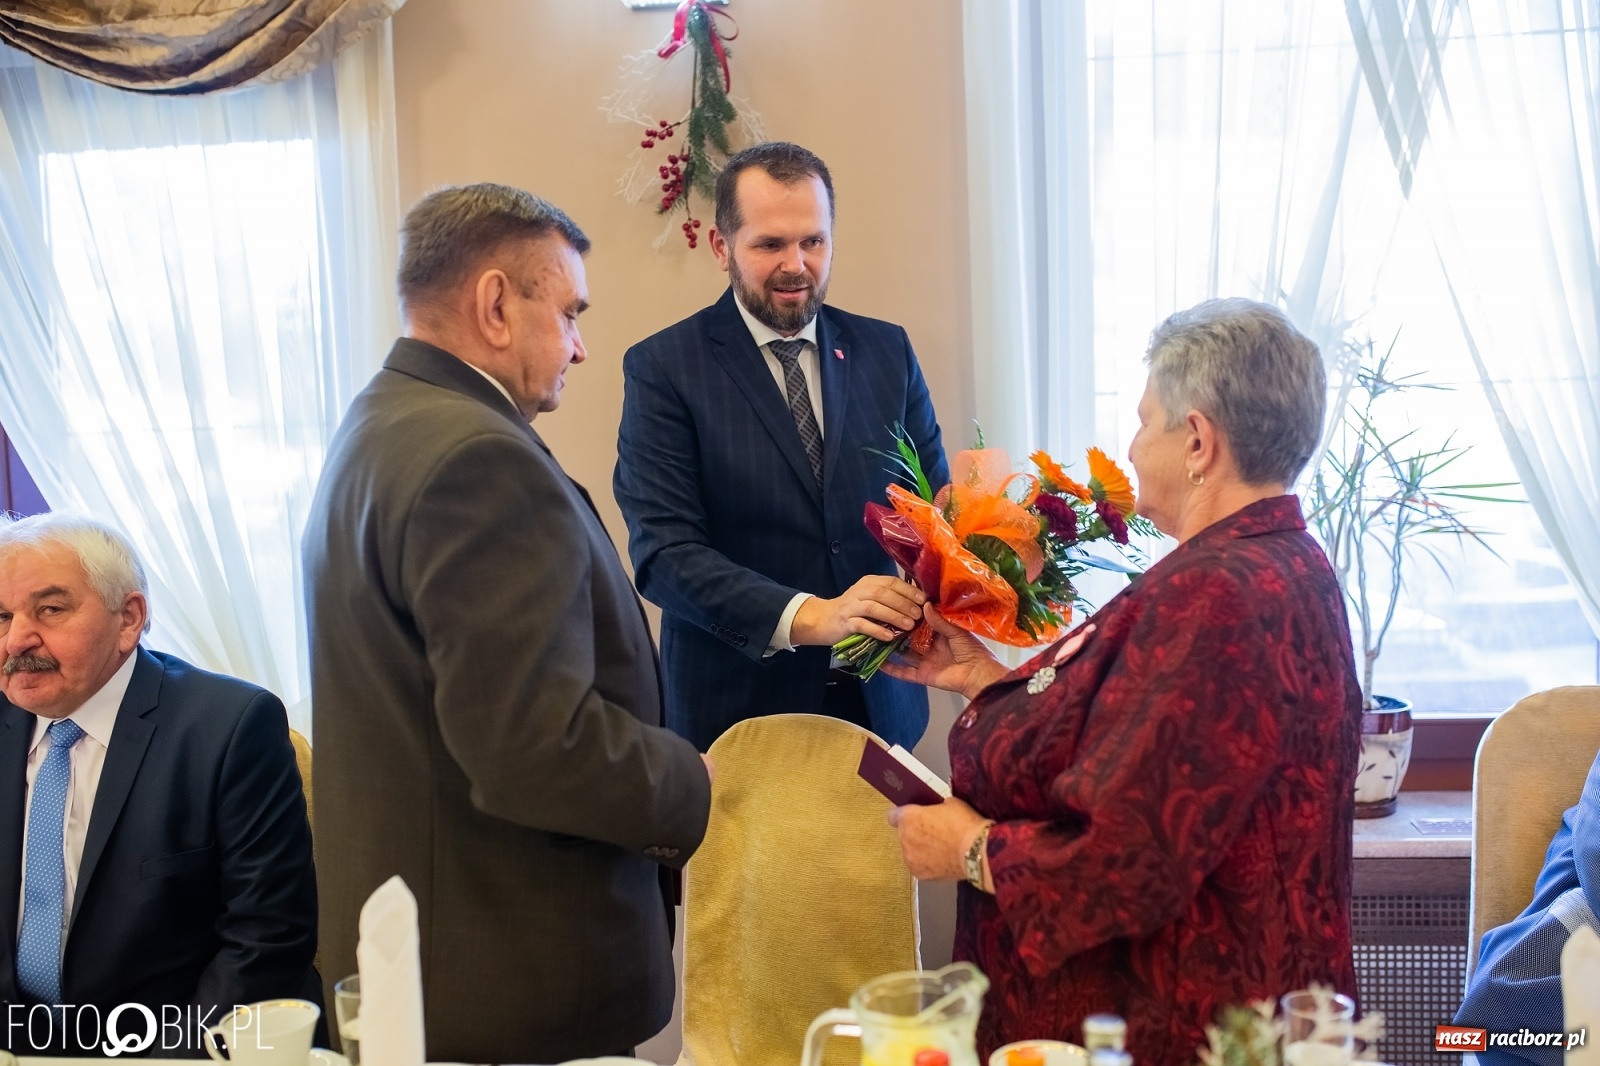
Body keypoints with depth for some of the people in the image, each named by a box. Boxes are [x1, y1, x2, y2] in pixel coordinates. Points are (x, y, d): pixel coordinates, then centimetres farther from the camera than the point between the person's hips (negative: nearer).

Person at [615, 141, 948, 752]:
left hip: (880, 698, 4)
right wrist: (810, 618, -29)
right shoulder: (662, 369, -8)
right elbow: (664, 553, -15)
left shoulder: (887, 351, 5)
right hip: (736, 709, -3)